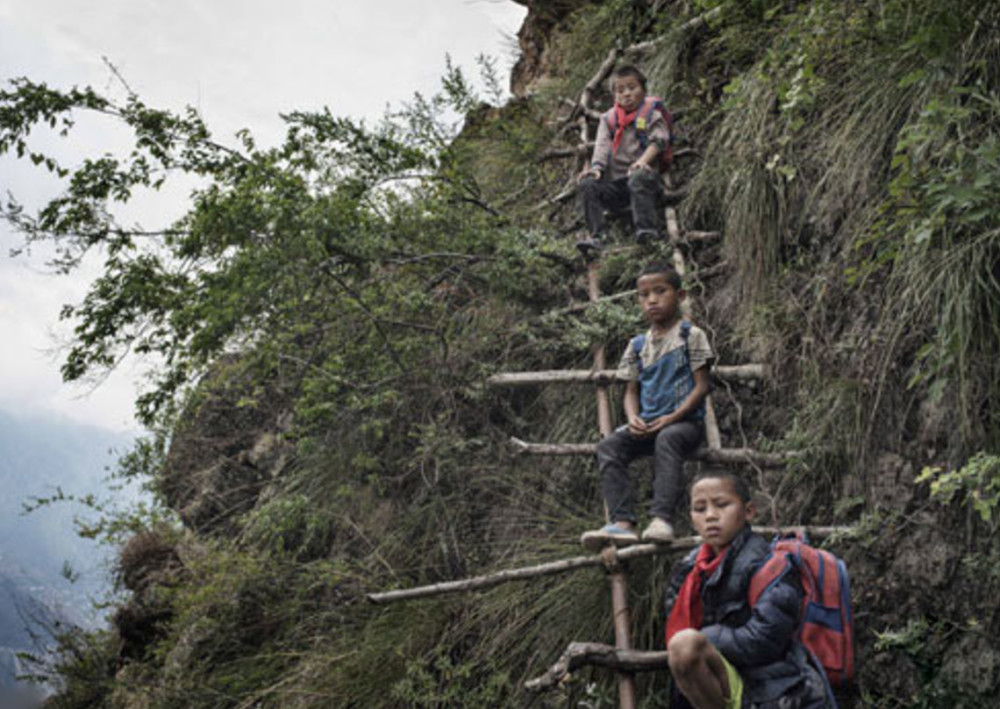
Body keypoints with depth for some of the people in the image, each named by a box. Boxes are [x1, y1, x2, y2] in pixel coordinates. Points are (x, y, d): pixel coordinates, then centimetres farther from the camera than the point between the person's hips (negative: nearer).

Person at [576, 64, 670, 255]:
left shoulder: (651, 115, 9)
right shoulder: (608, 119, 18)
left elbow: (658, 140, -5)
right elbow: (602, 145, 6)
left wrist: (643, 161, -24)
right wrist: (596, 168, -13)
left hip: (642, 173, -4)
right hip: (615, 180, 4)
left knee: (639, 178, -39)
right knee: (588, 184, -21)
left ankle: (647, 229, -43)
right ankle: (594, 236, -28)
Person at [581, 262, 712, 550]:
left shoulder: (690, 335, 4)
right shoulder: (637, 345, 18)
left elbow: (702, 386, -3)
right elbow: (632, 391, 16)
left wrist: (672, 418, -15)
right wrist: (633, 418, -7)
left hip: (685, 421, -5)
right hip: (647, 424, 5)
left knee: (667, 440, -39)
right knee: (608, 446, -22)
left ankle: (662, 519, -46)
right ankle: (622, 522, -34)